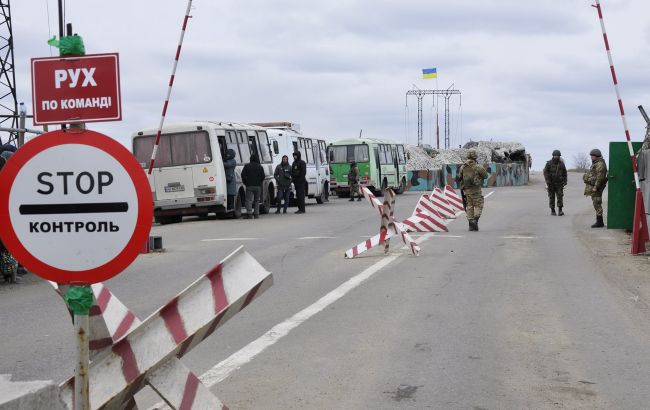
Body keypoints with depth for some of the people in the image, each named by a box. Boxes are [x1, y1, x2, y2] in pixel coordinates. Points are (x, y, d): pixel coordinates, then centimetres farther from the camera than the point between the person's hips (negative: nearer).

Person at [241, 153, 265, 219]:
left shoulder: (247, 166, -1)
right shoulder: (260, 167, 4)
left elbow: (243, 175, -4)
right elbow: (263, 176, 1)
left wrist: (245, 182, 7)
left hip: (249, 186, -2)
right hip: (258, 186, 2)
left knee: (248, 200, -4)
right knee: (257, 200, 11)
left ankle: (249, 213, -16)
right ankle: (256, 214, 8)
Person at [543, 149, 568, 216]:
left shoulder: (561, 163, 0)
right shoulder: (549, 163, -6)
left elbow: (564, 173, 7)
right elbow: (545, 172, -9)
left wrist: (565, 181, -2)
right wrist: (547, 181, -19)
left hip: (559, 183, 1)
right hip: (551, 183, -1)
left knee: (560, 196, -9)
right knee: (551, 197, 4)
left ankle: (560, 211, -12)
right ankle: (552, 210, 14)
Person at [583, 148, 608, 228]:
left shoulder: (600, 164, -15)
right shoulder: (595, 163, 18)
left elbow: (600, 177, -22)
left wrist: (595, 187, -24)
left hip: (596, 186, -11)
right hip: (593, 186, 11)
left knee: (597, 204, -10)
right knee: (596, 204, 11)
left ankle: (599, 222, -9)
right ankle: (599, 221, 15)